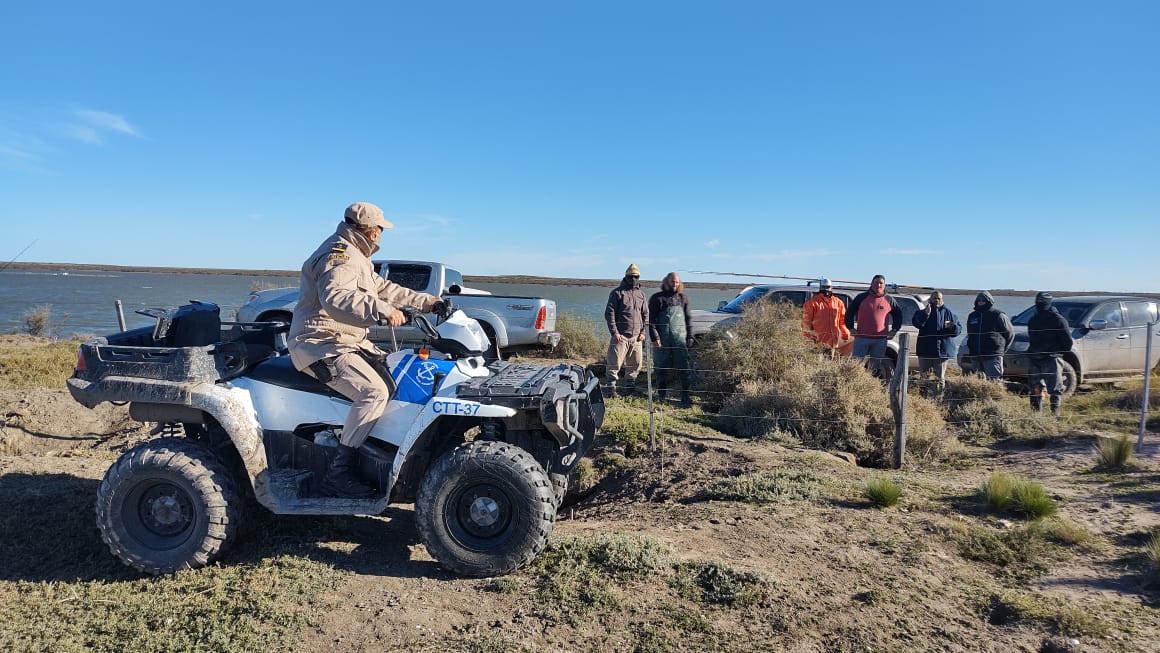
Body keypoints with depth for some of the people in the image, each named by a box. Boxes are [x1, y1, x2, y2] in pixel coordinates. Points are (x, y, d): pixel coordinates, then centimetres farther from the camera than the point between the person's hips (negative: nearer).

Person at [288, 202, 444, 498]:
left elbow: (383, 289, 25)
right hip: (321, 344, -11)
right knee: (374, 392, -27)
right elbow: (335, 297, -34)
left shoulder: (353, 256, 20)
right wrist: (383, 310, -43)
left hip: (348, 341, 11)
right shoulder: (339, 255, -15)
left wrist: (427, 302, 20)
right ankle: (338, 473, -23)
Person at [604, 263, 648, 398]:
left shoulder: (641, 294, 15)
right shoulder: (617, 293, -1)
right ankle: (610, 387, 1)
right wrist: (614, 332, -11)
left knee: (636, 364, 8)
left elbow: (646, 314, 19)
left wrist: (643, 331, 7)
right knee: (615, 363, -7)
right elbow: (609, 313, -5)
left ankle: (630, 387, 21)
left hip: (636, 337, 5)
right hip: (620, 336, -5)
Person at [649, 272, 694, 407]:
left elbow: (688, 318, 16)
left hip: (680, 339, 2)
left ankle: (685, 396, 1)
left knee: (684, 367, -4)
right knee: (662, 367, 6)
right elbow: (651, 320, -3)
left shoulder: (683, 298, 12)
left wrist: (690, 336, 9)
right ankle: (661, 395, 19)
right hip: (663, 340, -2)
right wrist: (654, 337, -10)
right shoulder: (657, 298, 1)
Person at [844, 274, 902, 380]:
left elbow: (898, 314, 21)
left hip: (880, 340, 2)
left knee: (877, 366, 8)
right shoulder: (862, 297, 4)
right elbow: (850, 312, 10)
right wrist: (851, 327, 2)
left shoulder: (889, 300, 9)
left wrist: (894, 330, 11)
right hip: (862, 338, -2)